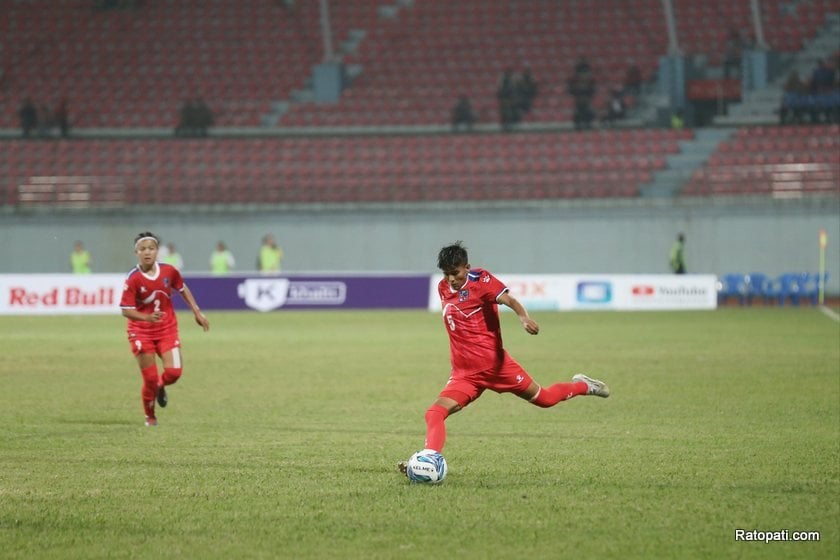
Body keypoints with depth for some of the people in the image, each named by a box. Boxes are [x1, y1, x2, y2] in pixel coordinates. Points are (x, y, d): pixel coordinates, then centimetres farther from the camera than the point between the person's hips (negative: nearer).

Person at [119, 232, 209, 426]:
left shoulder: (169, 271, -8)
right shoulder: (133, 279, -18)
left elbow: (183, 289, 12)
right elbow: (125, 310, -19)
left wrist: (197, 312, 11)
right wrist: (147, 317, -36)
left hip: (167, 329, 3)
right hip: (141, 332, -3)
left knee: (174, 372, -12)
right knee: (150, 378, -3)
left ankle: (161, 387, 26)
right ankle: (150, 416, 23)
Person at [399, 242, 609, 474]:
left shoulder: (480, 279, -10)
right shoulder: (443, 288, 7)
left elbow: (509, 300, -26)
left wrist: (523, 317, -45)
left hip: (495, 365, -4)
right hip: (464, 374, 4)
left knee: (542, 398, 12)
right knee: (435, 413, -18)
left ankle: (582, 386, 38)